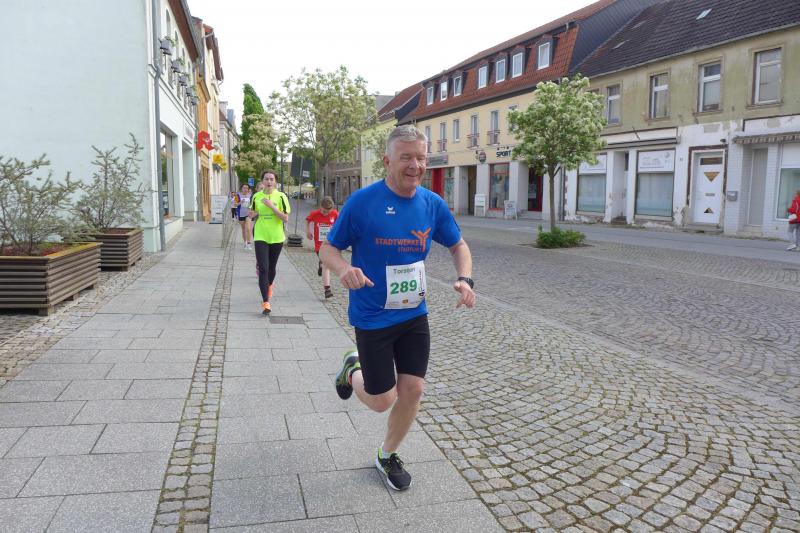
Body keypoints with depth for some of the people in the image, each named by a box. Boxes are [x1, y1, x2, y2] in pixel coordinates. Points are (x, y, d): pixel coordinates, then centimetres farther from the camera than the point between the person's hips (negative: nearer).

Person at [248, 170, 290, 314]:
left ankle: (269, 285, 49)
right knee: (263, 269, -10)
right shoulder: (256, 196, 3)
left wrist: (272, 206, -20)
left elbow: (286, 218, -11)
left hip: (277, 237, 0)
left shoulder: (281, 196, -5)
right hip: (260, 237, 0)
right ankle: (265, 302, -10)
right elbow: (251, 214, 16)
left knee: (271, 267, 16)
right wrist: (254, 213, -7)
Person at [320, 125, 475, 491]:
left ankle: (388, 456, 32)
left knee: (413, 389, 5)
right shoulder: (362, 202, -15)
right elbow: (328, 249, -7)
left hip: (414, 315, 4)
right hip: (372, 319, -4)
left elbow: (458, 245, 12)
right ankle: (352, 371, 38)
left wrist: (464, 278, -8)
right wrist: (343, 269, -30)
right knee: (382, 401, 3)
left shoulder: (433, 204, -2)